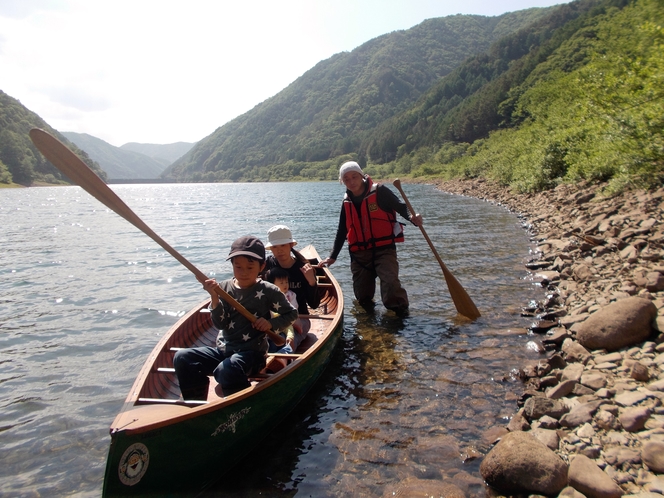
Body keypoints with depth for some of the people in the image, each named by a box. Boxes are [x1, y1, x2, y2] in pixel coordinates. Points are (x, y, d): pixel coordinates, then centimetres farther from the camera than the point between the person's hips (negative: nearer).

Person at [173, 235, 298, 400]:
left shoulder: (268, 291, -5)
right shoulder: (224, 287, 3)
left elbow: (292, 313, 5)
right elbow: (220, 324, -5)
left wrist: (271, 323, -12)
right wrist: (214, 297, -19)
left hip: (252, 352, -5)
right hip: (223, 349, 5)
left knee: (226, 370, -35)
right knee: (182, 358, -12)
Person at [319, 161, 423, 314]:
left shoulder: (379, 192, -3)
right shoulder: (347, 203, 11)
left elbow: (401, 207, -6)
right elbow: (342, 231, 19)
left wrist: (412, 218, -29)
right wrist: (333, 256, 17)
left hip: (384, 248, -5)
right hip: (359, 253, 5)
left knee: (390, 281, -27)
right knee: (362, 295, 9)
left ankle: (402, 314, -11)